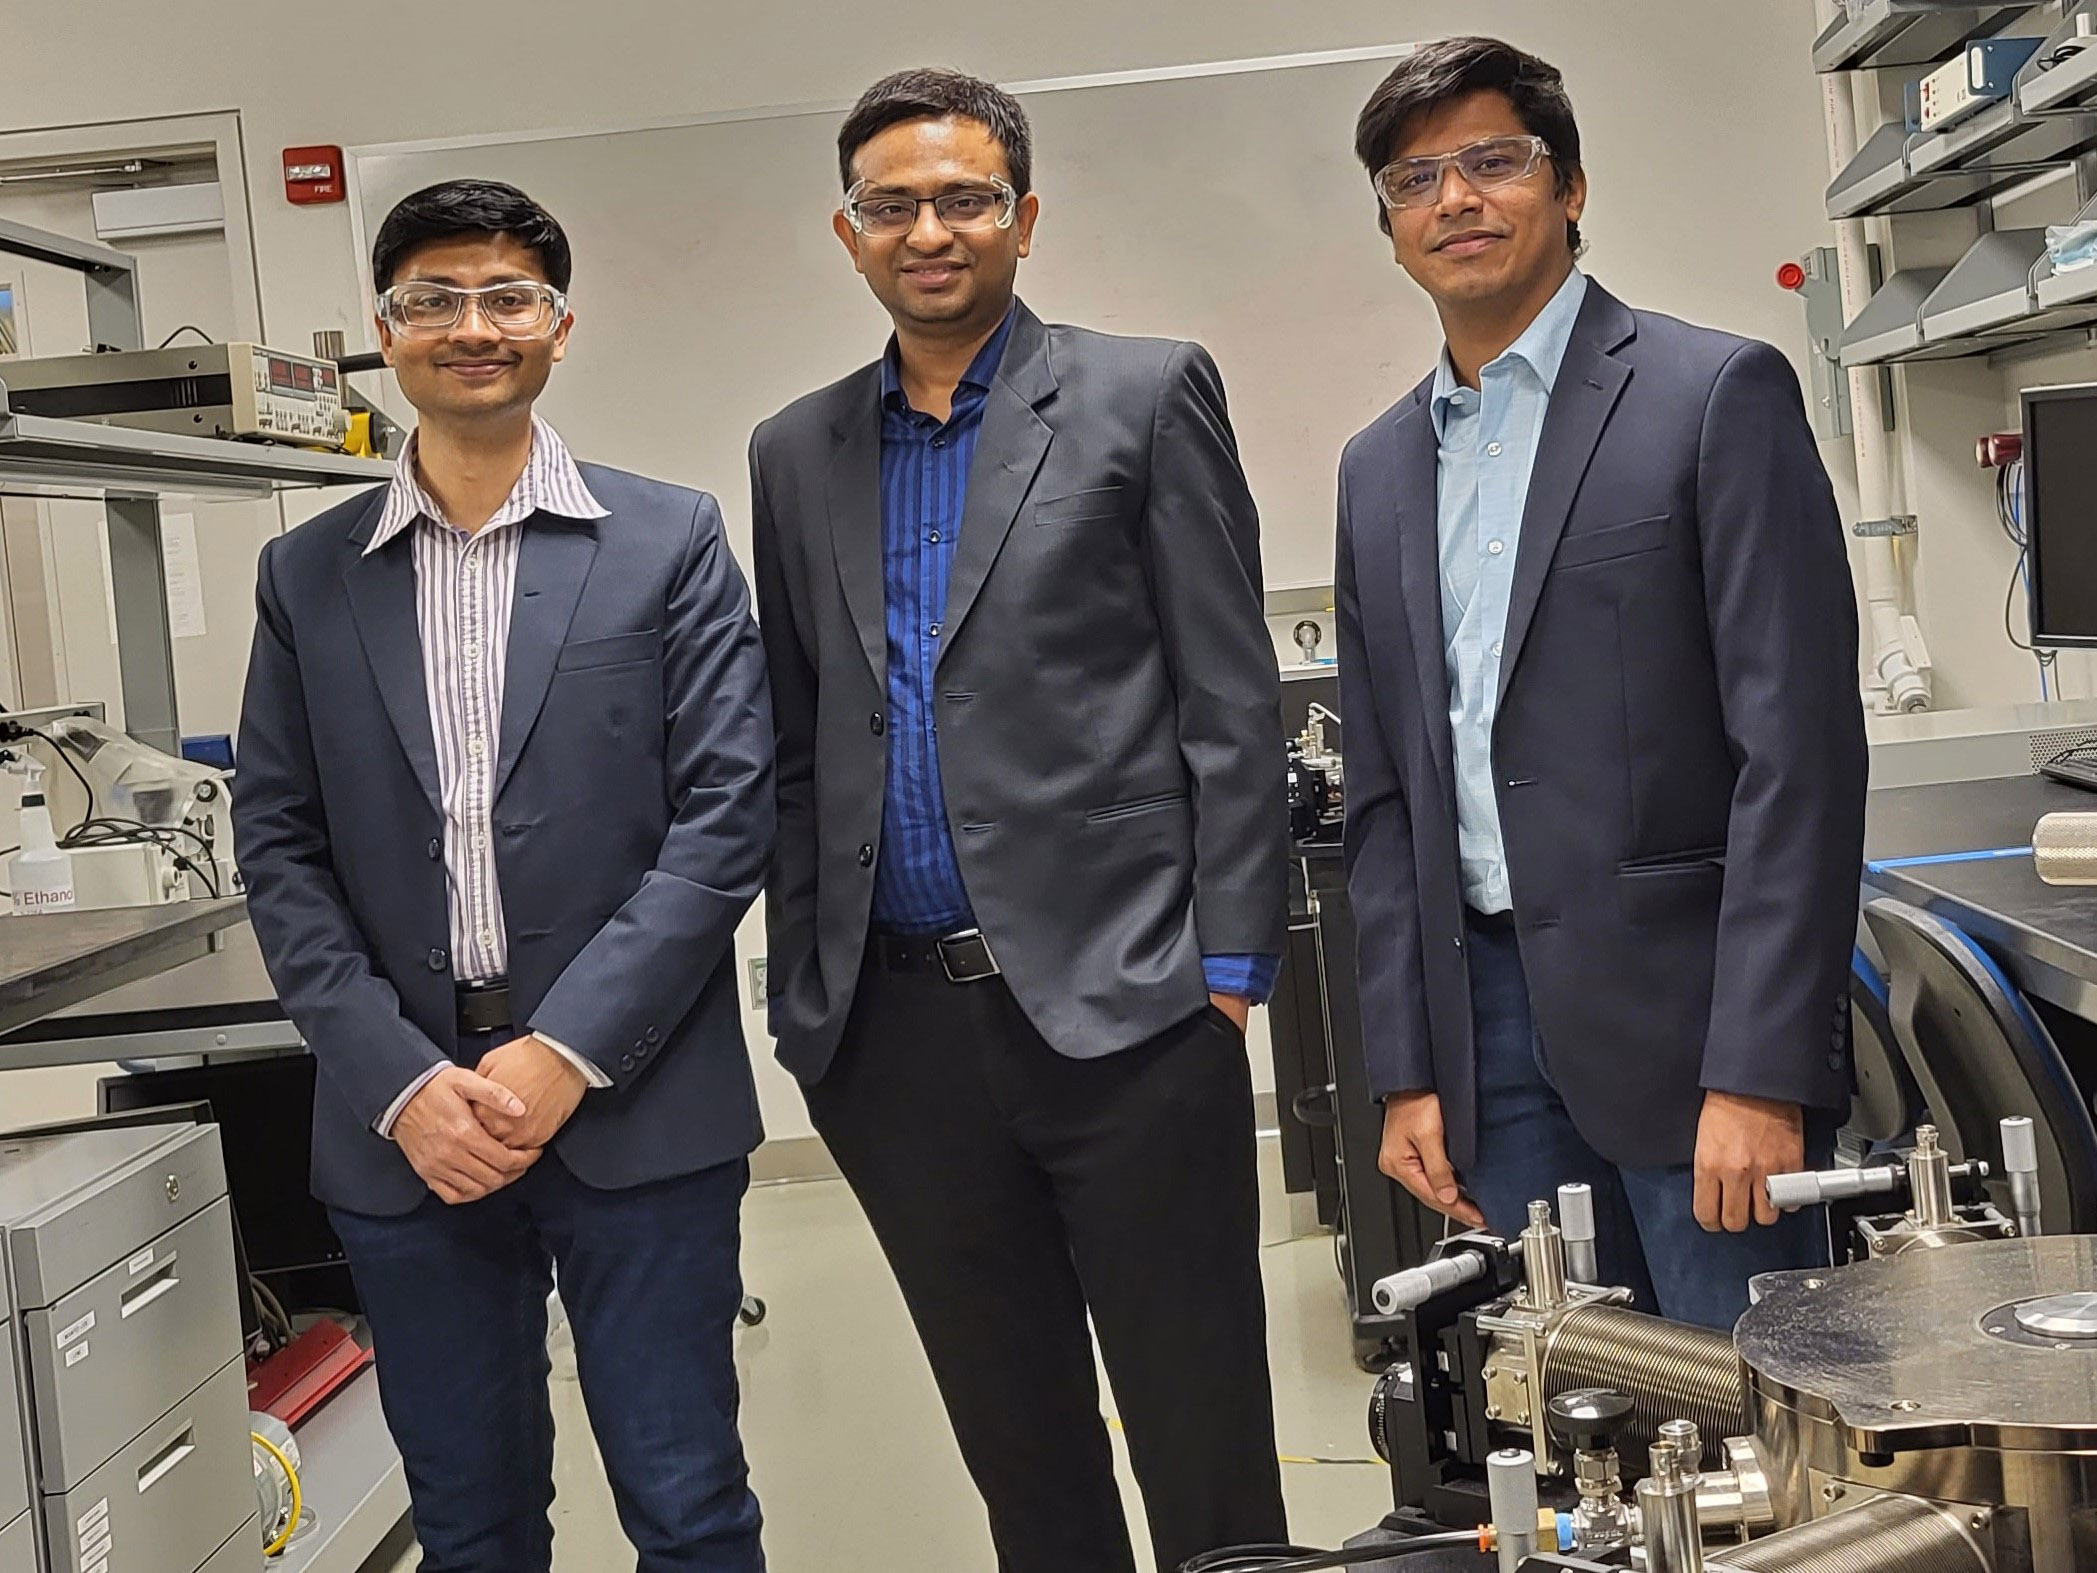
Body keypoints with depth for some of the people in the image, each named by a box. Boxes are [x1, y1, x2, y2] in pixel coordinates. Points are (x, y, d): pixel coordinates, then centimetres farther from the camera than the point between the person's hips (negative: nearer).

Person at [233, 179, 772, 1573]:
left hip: (635, 1107, -2)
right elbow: (279, 850, 5)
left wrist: (567, 1054, -12)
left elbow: (726, 817, -4)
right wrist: (399, 1079, -8)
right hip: (403, 1128, 2)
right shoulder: (308, 577, 9)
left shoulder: (669, 544, 2)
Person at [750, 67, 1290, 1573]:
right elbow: (796, 746, 15)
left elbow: (1230, 700, -2)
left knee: (1203, 1435, 3)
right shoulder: (798, 455, 13)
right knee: (1016, 1444, 15)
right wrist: (804, 993, 9)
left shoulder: (1146, 396, 1)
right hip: (898, 1024, 4)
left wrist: (1229, 965, -8)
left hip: (1118, 1001, -4)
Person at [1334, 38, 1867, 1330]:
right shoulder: (1381, 468, 14)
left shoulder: (1717, 395, -5)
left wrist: (1760, 1073, -17)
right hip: (1492, 1018, 5)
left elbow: (1800, 748, -11)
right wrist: (1406, 1069, 9)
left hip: (1682, 1012, -5)